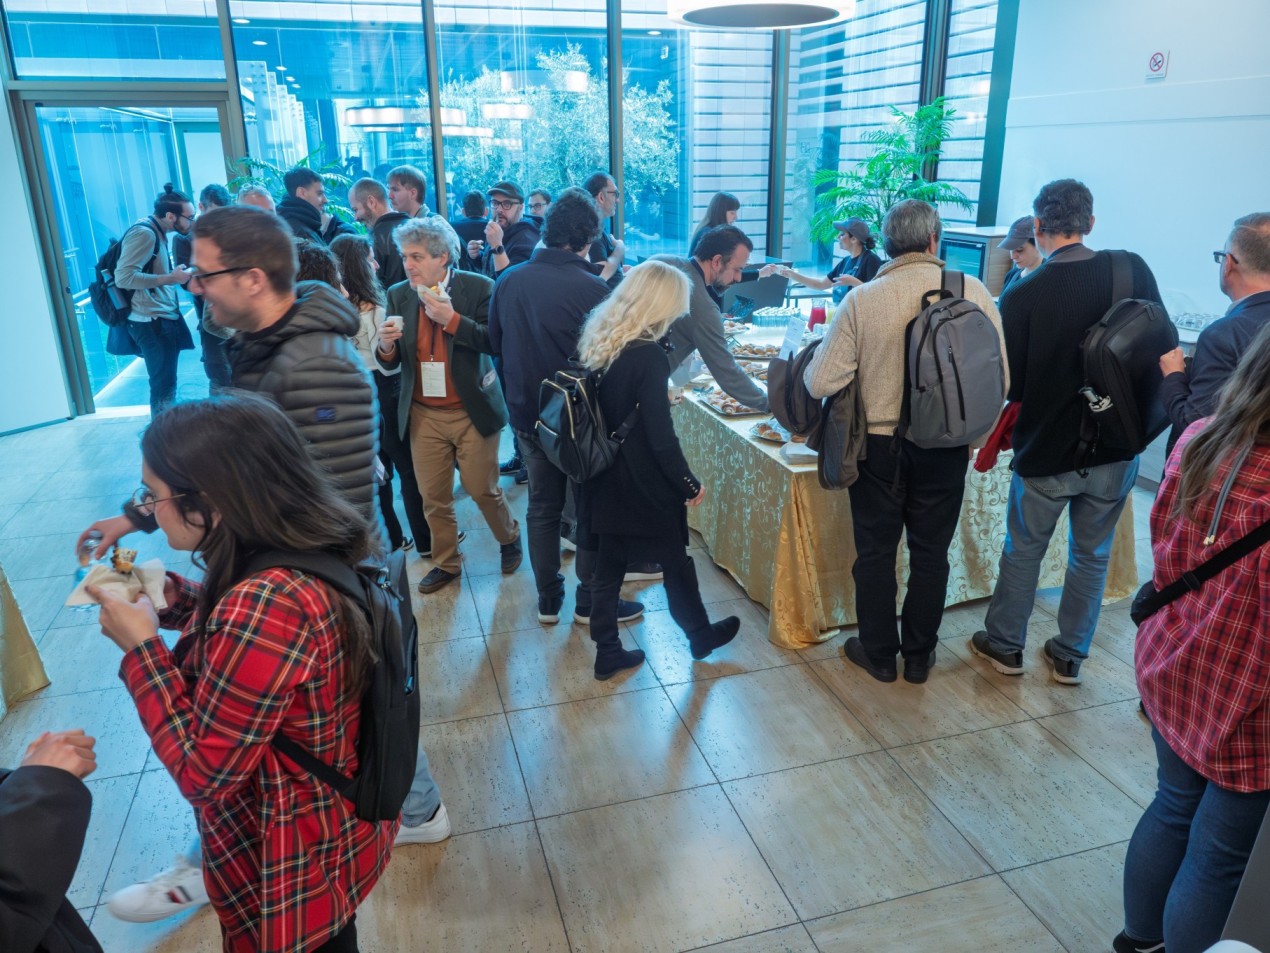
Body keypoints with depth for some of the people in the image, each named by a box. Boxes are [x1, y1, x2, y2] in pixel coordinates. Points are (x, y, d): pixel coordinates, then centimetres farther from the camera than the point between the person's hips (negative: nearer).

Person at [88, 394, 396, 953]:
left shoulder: (265, 603, -37)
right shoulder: (315, 551, -9)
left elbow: (201, 771, -26)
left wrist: (140, 645, -20)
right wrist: (168, 595, -2)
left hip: (291, 871, -8)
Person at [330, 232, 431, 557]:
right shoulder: (372, 309, -21)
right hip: (382, 395, -7)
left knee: (377, 468, 18)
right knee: (409, 469, 6)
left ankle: (390, 538, 28)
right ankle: (425, 541, 15)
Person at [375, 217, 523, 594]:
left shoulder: (478, 287, -8)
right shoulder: (399, 295, 3)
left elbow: (496, 343, -14)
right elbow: (391, 364, 6)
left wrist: (451, 319, -24)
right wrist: (385, 347, -17)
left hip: (472, 411, -3)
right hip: (423, 415, 3)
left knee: (482, 489, 6)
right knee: (433, 497, 7)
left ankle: (509, 538, 35)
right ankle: (445, 563, 27)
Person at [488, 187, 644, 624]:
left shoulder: (508, 282, -5)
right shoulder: (592, 288, -20)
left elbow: (495, 344, 7)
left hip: (527, 416, 5)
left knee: (543, 507, 17)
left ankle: (548, 600, 27)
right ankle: (590, 602, 21)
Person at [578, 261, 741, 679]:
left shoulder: (598, 339, 0)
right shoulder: (648, 355, -23)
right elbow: (660, 434, -21)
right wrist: (690, 483, -10)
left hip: (605, 478, 7)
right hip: (642, 484, -7)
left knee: (608, 564, 16)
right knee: (676, 561, 14)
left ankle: (607, 652, 26)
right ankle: (701, 635, 36)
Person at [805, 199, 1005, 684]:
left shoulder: (862, 299, -13)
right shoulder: (973, 291, -9)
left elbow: (821, 383, -13)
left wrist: (812, 356, 9)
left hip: (879, 445, -1)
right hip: (945, 449, 1)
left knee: (876, 551, 15)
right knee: (931, 553, 17)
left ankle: (879, 653, 28)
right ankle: (919, 655, 31)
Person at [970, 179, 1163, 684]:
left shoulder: (1023, 295, -16)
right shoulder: (1134, 270, -7)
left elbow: (1007, 384, -9)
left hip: (1046, 452, -3)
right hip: (1117, 451, 3)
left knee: (1023, 549, 16)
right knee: (1092, 554, 17)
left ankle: (1004, 645, 30)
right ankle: (1070, 656, 29)